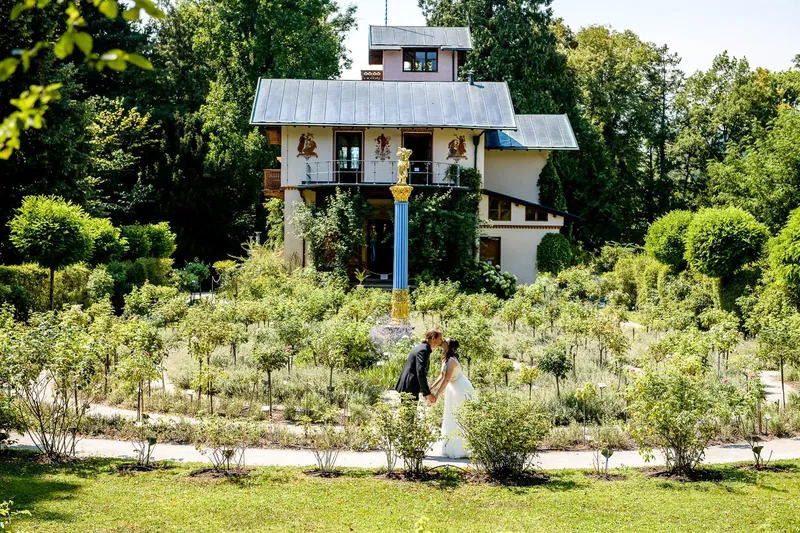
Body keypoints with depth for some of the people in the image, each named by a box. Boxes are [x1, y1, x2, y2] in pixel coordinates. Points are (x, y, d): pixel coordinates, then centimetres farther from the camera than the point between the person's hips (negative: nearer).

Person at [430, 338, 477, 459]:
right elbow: (441, 376, 11)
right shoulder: (445, 359, 4)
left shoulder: (451, 360, -23)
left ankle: (462, 451, -3)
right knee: (452, 419, 14)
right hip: (455, 390, 10)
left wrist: (436, 395, -25)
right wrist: (430, 389, 10)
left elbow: (446, 380, -26)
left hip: (462, 391, -10)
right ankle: (452, 449, 22)